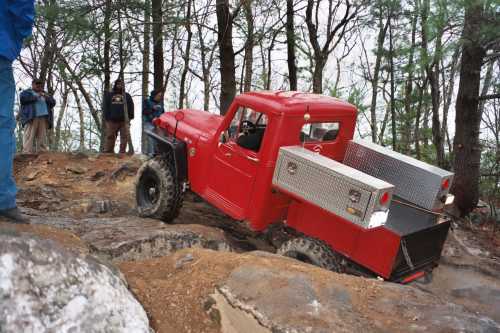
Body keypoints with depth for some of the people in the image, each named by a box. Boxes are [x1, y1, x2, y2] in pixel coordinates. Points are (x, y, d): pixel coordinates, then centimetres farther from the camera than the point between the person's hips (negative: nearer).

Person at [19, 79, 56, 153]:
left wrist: (47, 97, -3)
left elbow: (53, 103, 16)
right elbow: (22, 98, -2)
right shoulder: (26, 92, 20)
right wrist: (36, 97, -6)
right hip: (31, 117, -3)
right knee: (29, 137, -15)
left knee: (42, 138, -8)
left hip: (44, 118, 3)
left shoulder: (44, 94, 30)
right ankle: (27, 154, -24)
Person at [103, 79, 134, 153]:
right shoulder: (109, 95, 18)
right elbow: (105, 107, 12)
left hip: (124, 120, 0)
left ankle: (122, 153, -1)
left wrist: (130, 117, -2)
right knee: (110, 137, 0)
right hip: (112, 120, 0)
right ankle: (108, 152, 4)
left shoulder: (127, 95, 17)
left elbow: (131, 106, 9)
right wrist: (107, 117, 1)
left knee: (124, 137, -4)